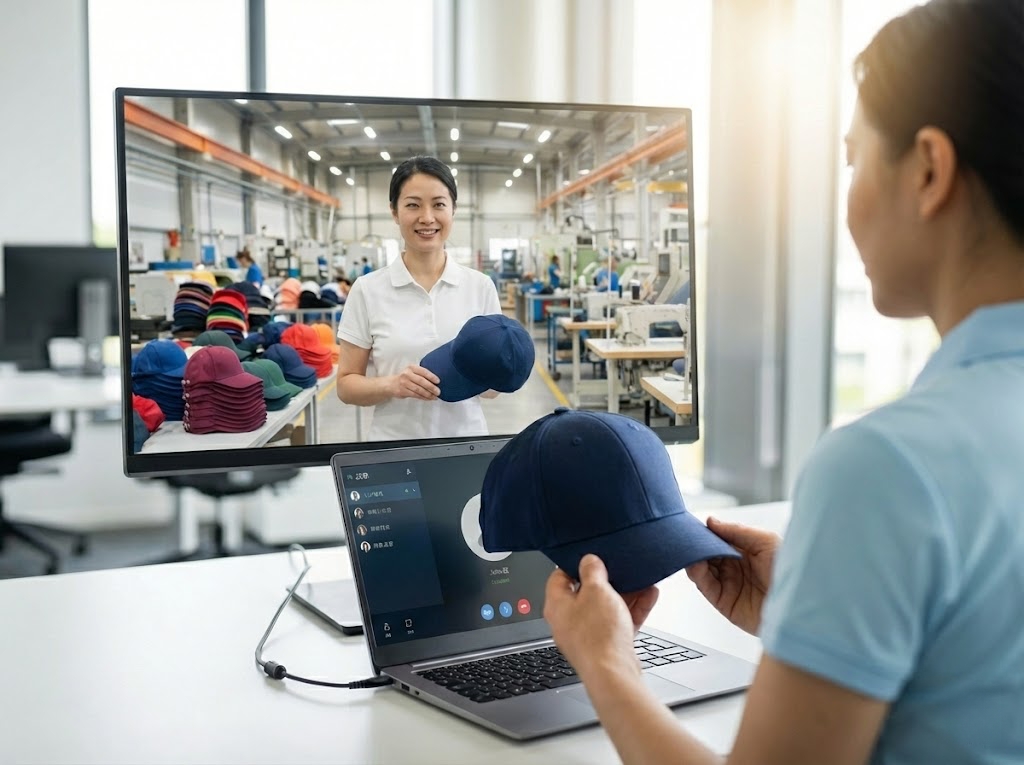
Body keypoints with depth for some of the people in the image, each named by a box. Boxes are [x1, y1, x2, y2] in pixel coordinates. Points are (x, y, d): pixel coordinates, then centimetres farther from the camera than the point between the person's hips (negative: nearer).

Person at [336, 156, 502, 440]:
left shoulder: (481, 286, 0)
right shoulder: (368, 289, -4)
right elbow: (346, 384, -1)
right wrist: (391, 385, -19)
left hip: (467, 445, 1)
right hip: (395, 451, -1)